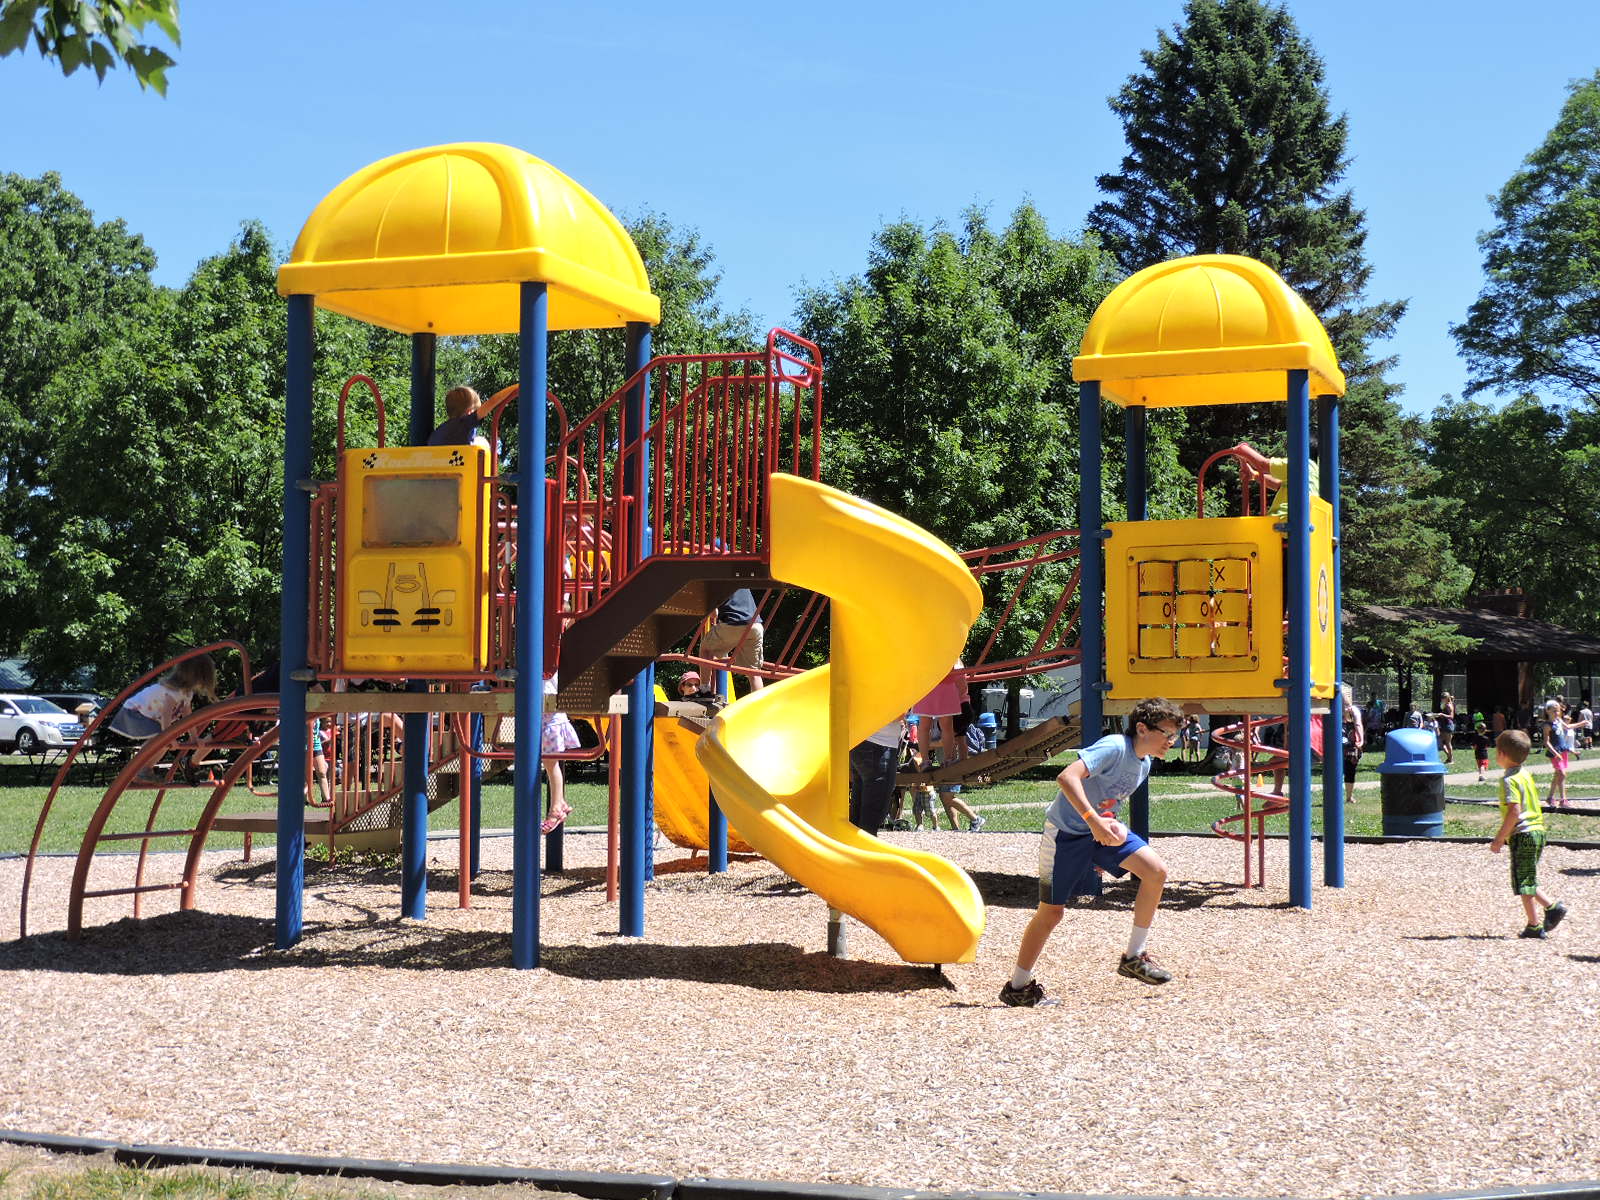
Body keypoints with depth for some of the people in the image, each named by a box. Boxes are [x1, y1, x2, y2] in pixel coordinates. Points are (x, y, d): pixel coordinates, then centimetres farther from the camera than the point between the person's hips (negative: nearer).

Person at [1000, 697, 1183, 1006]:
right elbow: (1067, 777, -35)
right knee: (1051, 911, 0)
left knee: (1156, 870, -12)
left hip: (1103, 829, 7)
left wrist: (1109, 833, 14)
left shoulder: (1144, 764, 5)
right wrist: (1093, 821, -40)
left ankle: (1134, 957, 0)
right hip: (1067, 832, -7)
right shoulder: (1114, 748, -23)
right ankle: (1018, 986, 17)